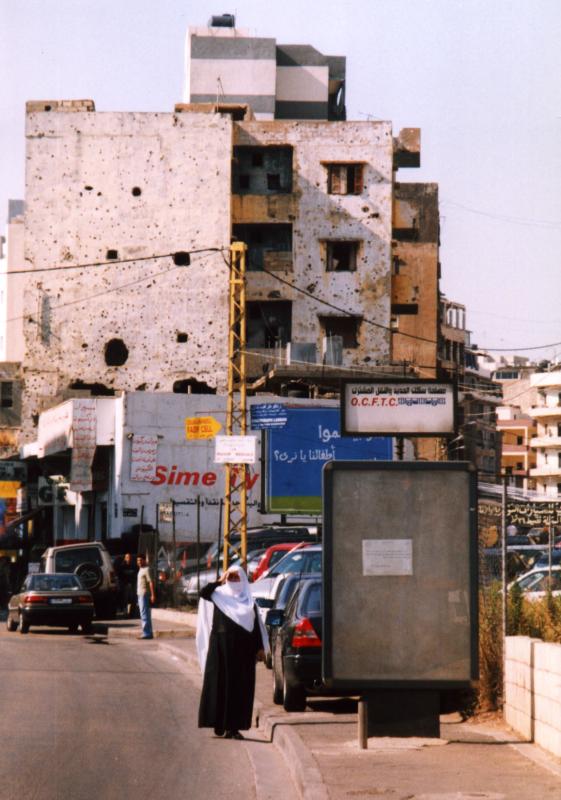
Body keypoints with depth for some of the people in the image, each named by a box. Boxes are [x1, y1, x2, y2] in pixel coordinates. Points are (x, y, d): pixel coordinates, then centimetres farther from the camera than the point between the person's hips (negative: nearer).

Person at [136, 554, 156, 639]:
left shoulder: (146, 569, -11)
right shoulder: (141, 570, 18)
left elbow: (151, 582, -18)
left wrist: (153, 595, -24)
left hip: (145, 594, -10)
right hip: (140, 594, 10)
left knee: (145, 615, -12)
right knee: (144, 615, 11)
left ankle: (147, 633, -14)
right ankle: (149, 633, 14)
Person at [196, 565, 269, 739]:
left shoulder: (248, 601, 12)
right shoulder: (218, 596, 8)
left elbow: (257, 625, 10)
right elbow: (204, 592, -13)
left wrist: (260, 648, 3)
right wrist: (220, 581, -11)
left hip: (243, 648, 2)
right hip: (221, 646, -1)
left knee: (241, 687, 0)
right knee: (220, 684, -3)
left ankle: (234, 726, 3)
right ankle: (220, 725, 3)